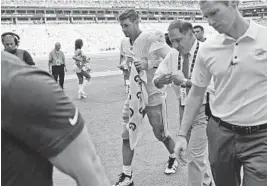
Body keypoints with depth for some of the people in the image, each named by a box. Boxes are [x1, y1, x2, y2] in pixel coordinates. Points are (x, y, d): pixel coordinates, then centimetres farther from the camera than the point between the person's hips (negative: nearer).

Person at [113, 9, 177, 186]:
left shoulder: (151, 37, -16)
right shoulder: (132, 42, 9)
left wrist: (148, 64, -27)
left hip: (153, 96, -7)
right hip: (134, 95, 7)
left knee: (161, 134, 11)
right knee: (127, 135, 4)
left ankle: (173, 158, 42)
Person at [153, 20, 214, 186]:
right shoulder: (173, 54, 1)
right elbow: (156, 80, 4)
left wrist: (185, 82, -33)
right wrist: (160, 80, -19)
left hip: (202, 108, -6)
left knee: (195, 155, -8)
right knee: (194, 152, 21)